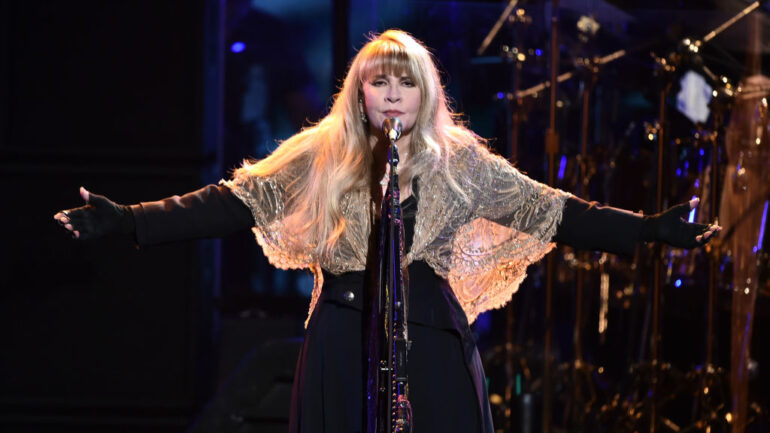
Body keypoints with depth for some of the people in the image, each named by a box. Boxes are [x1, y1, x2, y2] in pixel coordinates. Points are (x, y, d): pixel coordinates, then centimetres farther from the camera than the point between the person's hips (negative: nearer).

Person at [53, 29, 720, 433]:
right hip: (343, 337, 0)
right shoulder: (322, 154, 5)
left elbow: (550, 210, 5)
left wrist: (650, 230, -3)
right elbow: (235, 203, 1)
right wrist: (126, 221, -9)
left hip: (428, 339, 0)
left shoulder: (458, 162, 6)